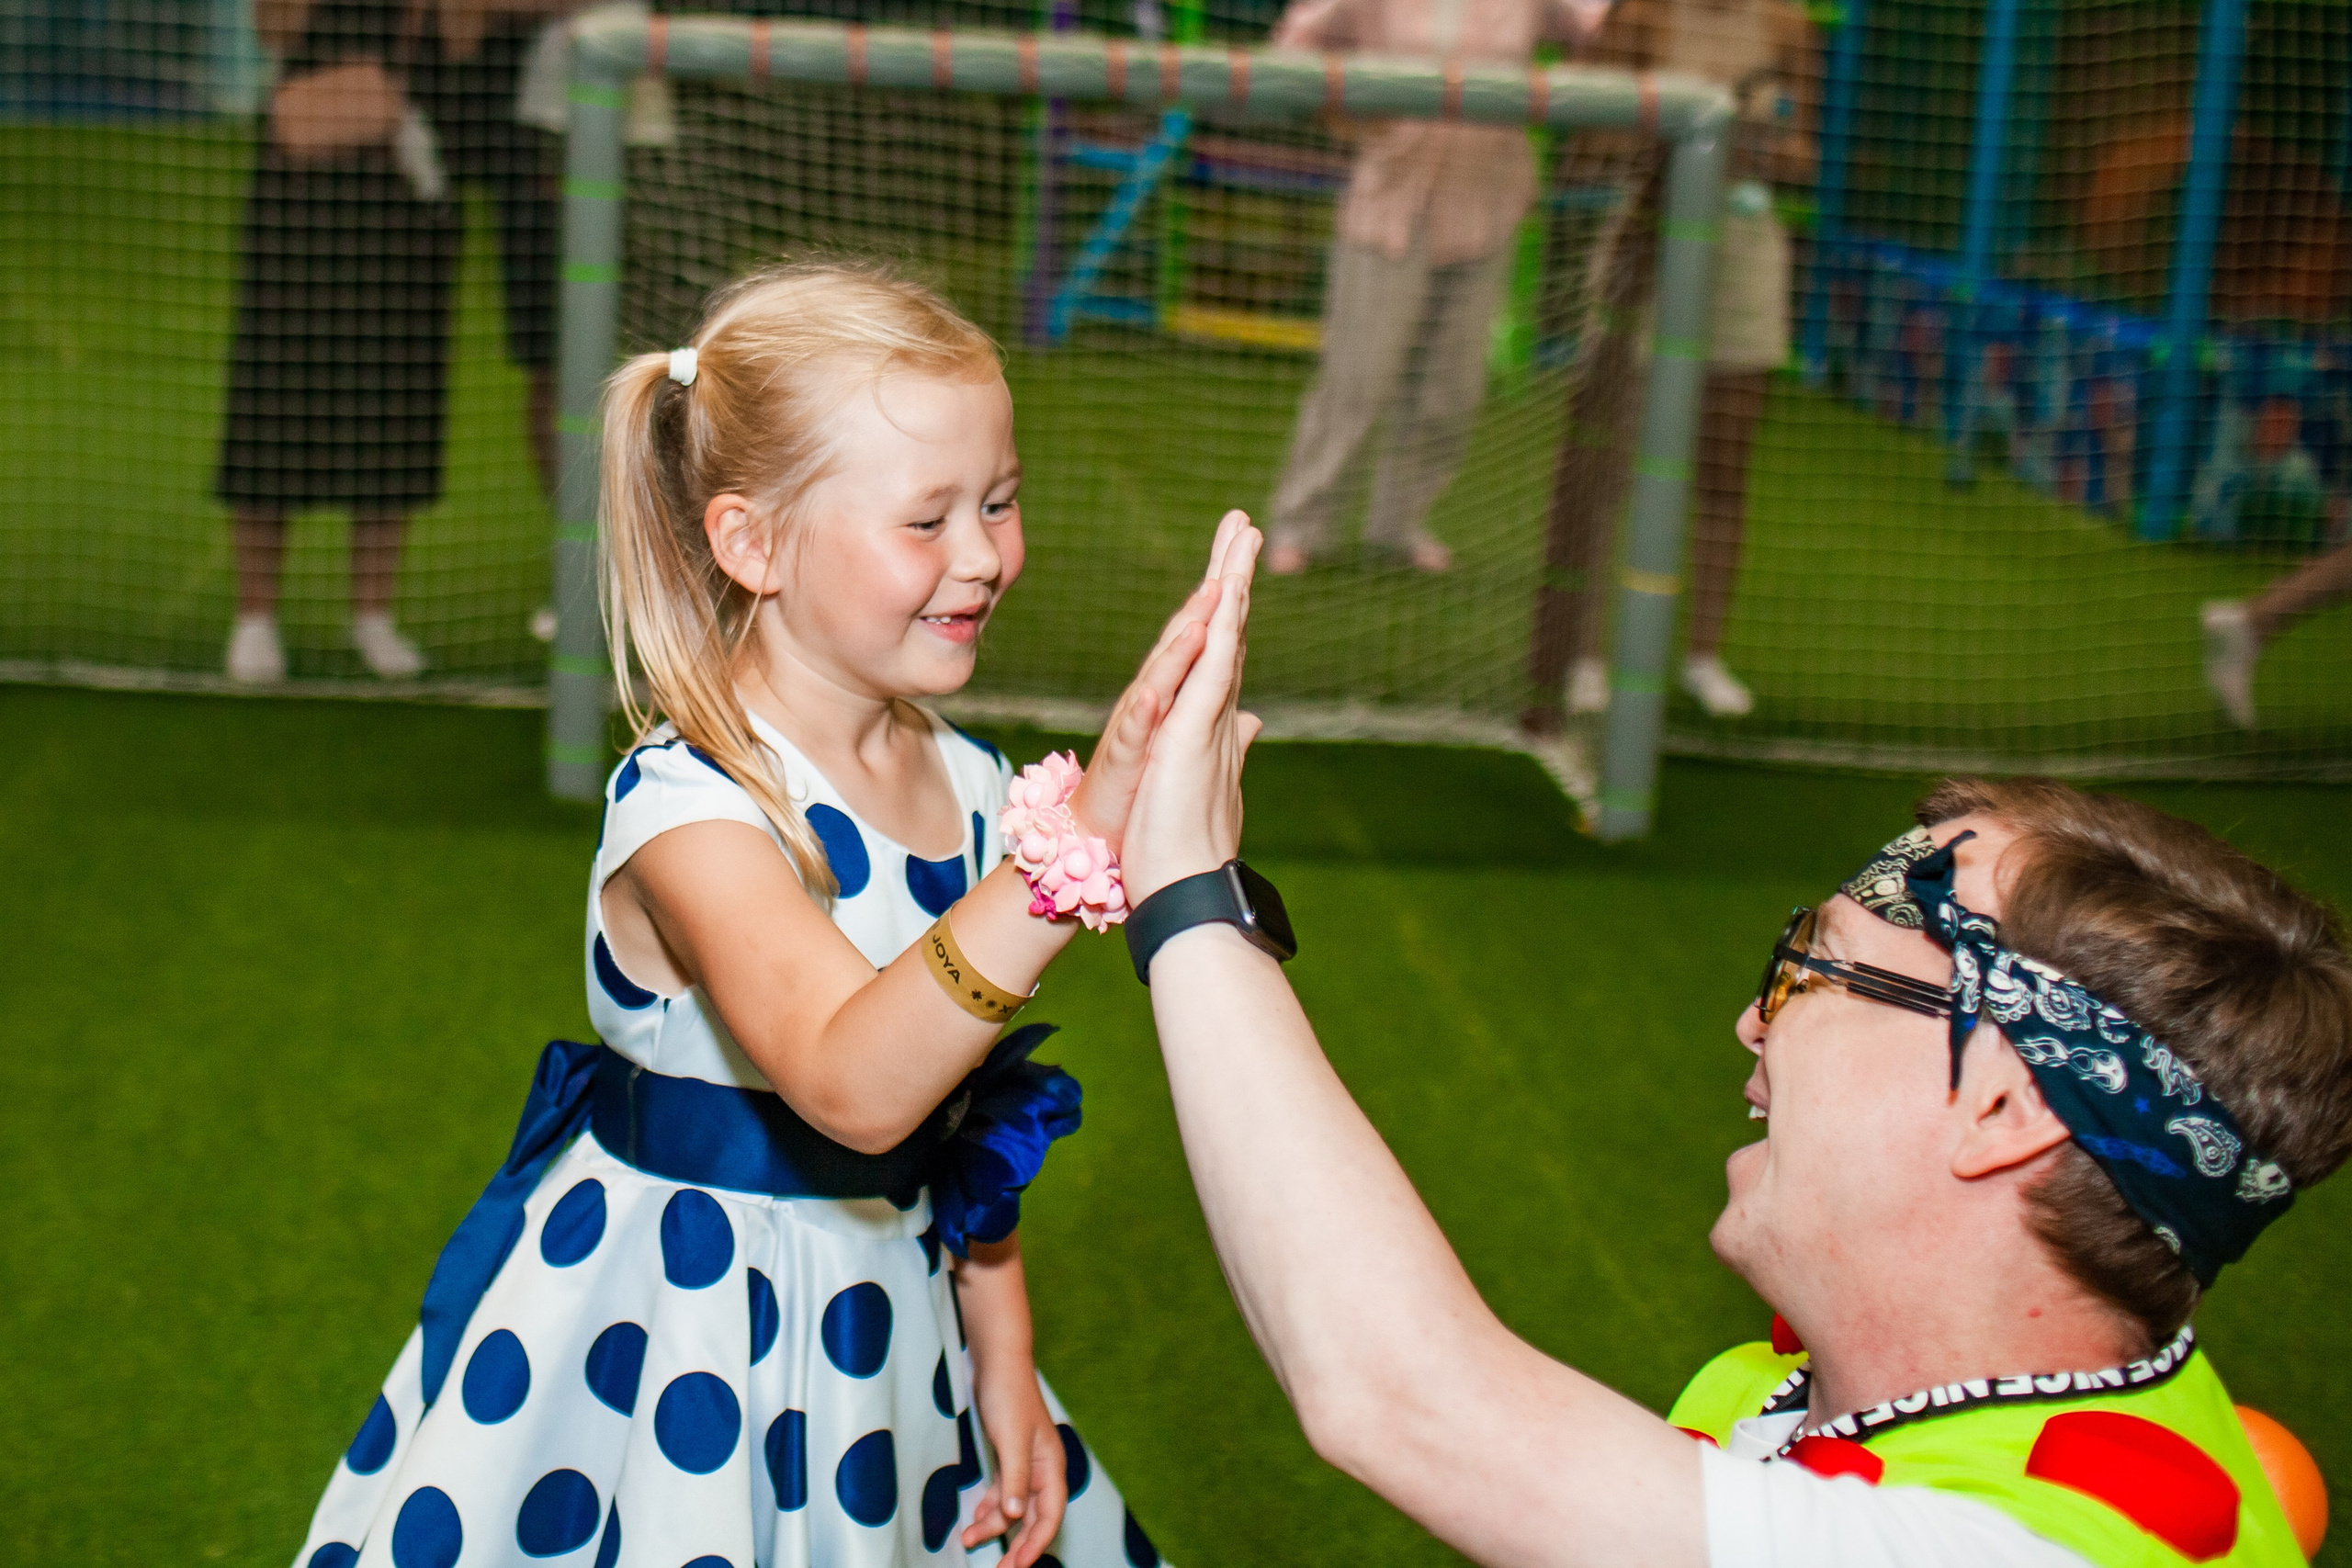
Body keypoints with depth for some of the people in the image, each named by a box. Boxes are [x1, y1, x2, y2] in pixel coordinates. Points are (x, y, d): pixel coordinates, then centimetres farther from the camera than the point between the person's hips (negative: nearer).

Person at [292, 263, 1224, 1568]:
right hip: (661, 1331, -6)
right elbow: (855, 1087, -41)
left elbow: (964, 1117, 9)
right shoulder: (689, 805, -24)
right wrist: (1084, 830, -48)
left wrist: (1004, 1363, 9)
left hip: (884, 1335, 6)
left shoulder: (969, 786, -2)